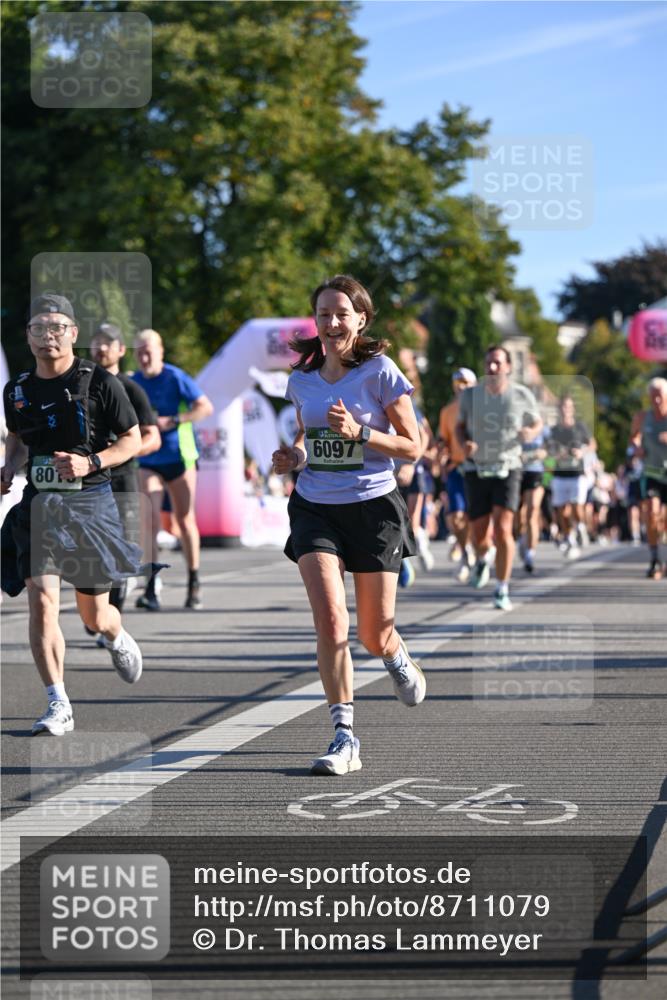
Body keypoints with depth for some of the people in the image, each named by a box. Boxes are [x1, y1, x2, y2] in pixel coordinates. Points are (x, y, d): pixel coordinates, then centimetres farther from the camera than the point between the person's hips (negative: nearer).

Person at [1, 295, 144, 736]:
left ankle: (119, 640, 47)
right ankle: (58, 706, -12)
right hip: (38, 504, 2)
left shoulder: (100, 383, -6)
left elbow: (133, 440, -1)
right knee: (42, 601, -16)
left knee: (94, 615, 8)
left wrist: (91, 462, -17)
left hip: (90, 502, -2)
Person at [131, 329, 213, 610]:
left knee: (185, 520, 6)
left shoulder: (176, 378, -8)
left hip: (179, 458, -2)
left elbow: (206, 407, -11)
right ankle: (151, 589, -16)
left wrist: (173, 421, -20)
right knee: (149, 520, -12)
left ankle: (194, 584, 20)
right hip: (147, 462, 2)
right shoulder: (132, 383, 5)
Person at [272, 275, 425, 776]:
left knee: (375, 635, 4)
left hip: (373, 508, -3)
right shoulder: (302, 379, 6)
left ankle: (399, 659, 43)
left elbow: (413, 446, -5)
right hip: (316, 507, 3)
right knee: (330, 621, -16)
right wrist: (293, 456, 2)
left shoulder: (380, 372, -7)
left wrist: (359, 434, -19)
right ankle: (345, 737, -11)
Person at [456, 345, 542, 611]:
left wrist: (531, 433, -11)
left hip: (507, 469, -2)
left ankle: (502, 591, -4)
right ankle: (482, 559, 44)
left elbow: (537, 422, 12)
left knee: (503, 530, -16)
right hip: (477, 470, 2)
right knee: (478, 534, 5)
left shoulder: (522, 396, -3)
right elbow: (460, 425, 14)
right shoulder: (470, 395, 0)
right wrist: (463, 443, -8)